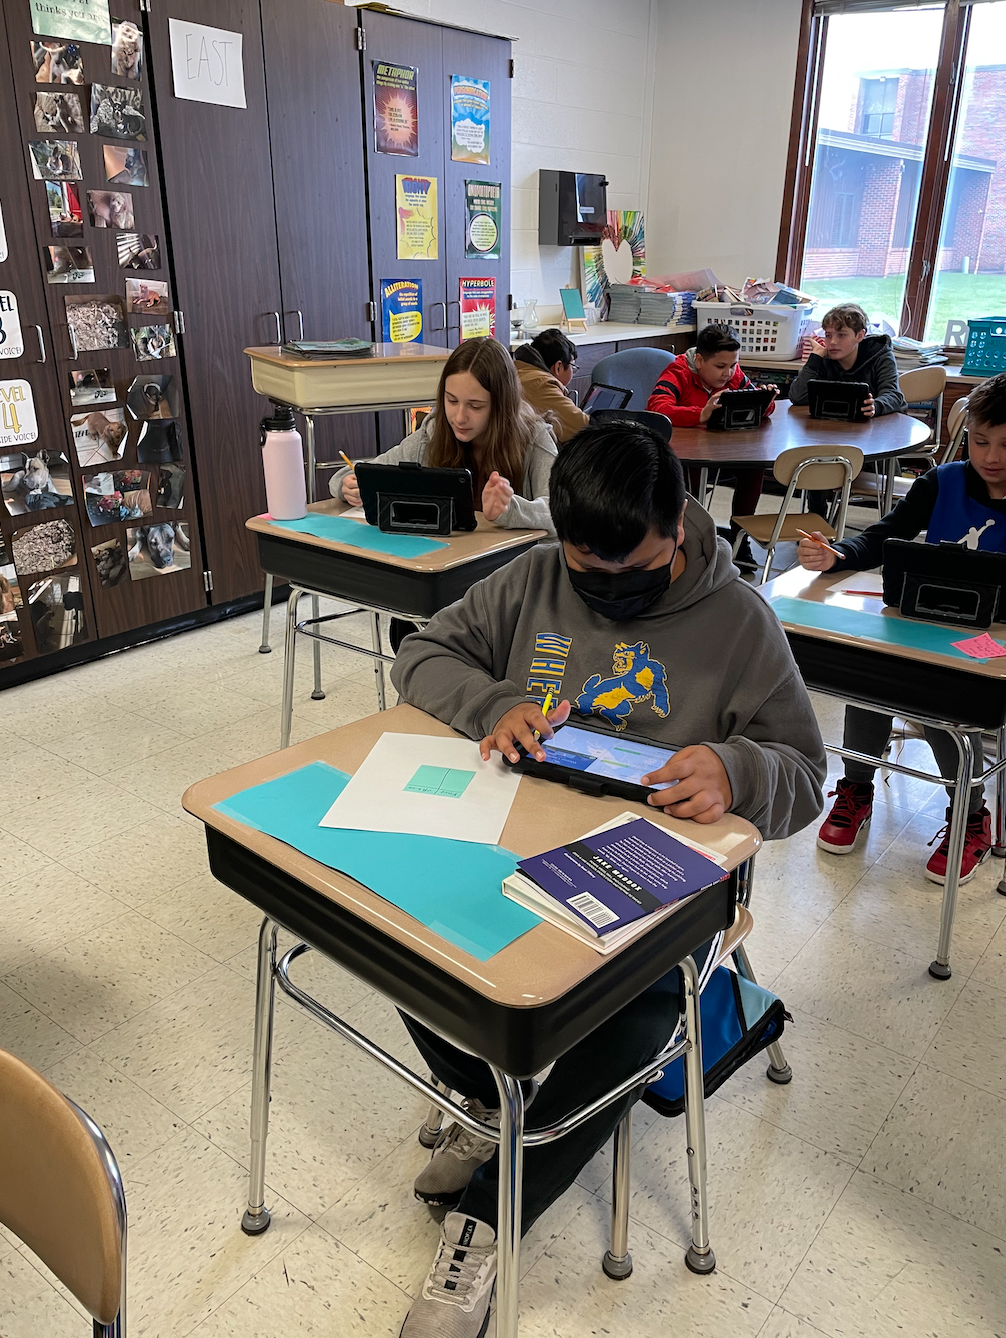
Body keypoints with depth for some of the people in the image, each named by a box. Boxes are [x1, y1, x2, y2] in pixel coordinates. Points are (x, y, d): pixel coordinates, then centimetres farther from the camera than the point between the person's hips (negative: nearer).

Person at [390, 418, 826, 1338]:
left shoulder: (738, 620, -5)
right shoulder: (533, 581, 4)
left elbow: (804, 776, -3)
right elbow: (424, 656, 9)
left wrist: (738, 770, -29)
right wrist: (493, 703, -14)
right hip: (512, 848, 3)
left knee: (623, 1034, -27)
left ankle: (483, 1217, 1)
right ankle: (488, 1103, 12)